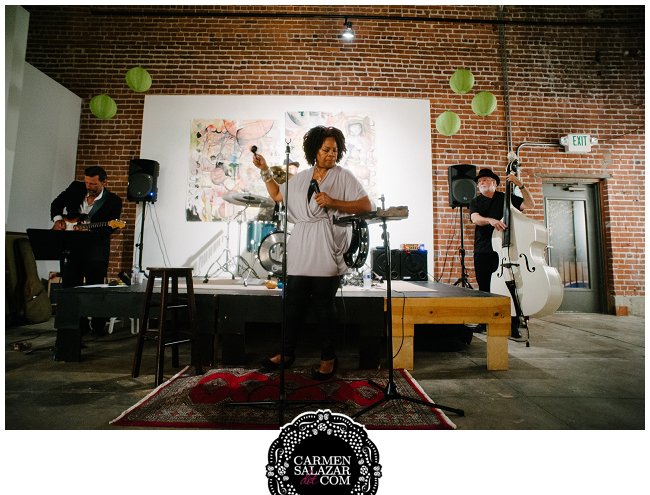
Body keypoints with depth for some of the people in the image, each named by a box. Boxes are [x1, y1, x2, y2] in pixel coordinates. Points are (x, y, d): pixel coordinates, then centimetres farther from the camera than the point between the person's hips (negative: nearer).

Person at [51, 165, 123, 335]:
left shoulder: (113, 201, -9)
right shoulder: (76, 187, 3)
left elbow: (108, 228, -16)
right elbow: (56, 204, 17)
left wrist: (86, 230, -29)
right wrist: (57, 219, 0)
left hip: (96, 250, -4)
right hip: (72, 246, 5)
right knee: (69, 285, 8)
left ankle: (98, 327, 16)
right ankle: (79, 325, 23)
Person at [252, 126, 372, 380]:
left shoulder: (344, 176, 4)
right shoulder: (301, 178, 17)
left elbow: (366, 206, -5)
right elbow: (277, 195, 27)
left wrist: (333, 202, -15)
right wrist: (265, 171, 19)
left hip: (327, 254, -4)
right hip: (300, 253, 4)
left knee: (324, 307, 2)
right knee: (294, 304, 9)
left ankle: (328, 359, 19)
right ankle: (287, 353, 27)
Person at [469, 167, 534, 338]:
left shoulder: (506, 198, 13)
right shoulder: (475, 202, 11)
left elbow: (530, 204, 4)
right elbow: (475, 218, -9)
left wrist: (521, 186, -8)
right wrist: (490, 220, -30)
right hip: (483, 252, 1)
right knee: (484, 288, 6)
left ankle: (513, 326, 1)